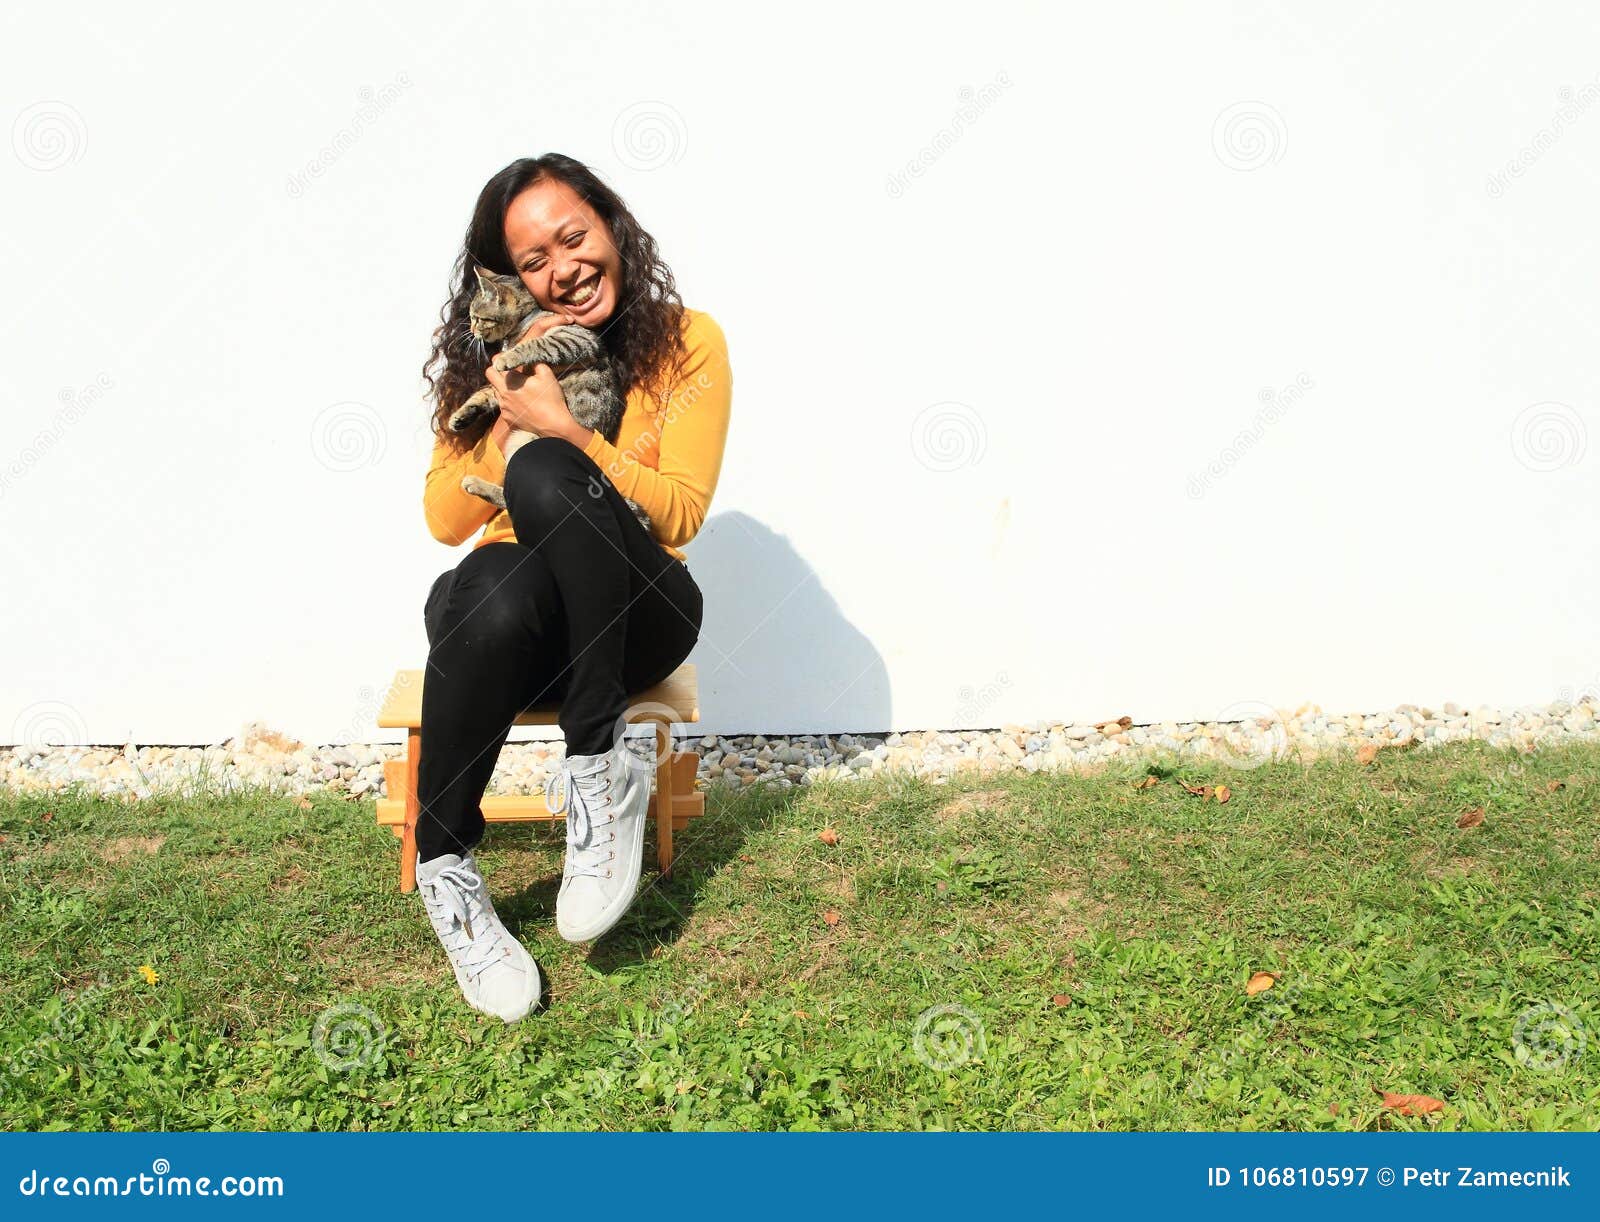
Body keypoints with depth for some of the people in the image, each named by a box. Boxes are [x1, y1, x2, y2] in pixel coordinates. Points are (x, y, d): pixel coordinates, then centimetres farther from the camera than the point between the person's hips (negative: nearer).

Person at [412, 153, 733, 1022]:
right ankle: (445, 868, -19)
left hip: (632, 617, -2)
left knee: (545, 476, -32)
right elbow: (446, 520, 0)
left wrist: (558, 430, -20)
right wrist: (513, 411, -13)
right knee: (494, 598, -38)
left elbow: (679, 515, -10)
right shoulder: (499, 355, 7)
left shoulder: (687, 343, -1)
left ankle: (598, 770, -29)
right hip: (514, 618, 2)